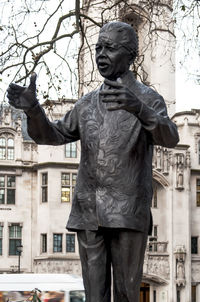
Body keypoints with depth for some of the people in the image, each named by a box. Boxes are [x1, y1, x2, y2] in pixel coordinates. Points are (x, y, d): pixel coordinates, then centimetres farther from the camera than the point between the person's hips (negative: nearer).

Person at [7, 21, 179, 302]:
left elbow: (169, 138, -19)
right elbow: (53, 135, 15)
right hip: (89, 213, 4)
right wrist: (32, 107, -7)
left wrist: (137, 107, -40)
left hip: (128, 213, -4)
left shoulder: (149, 99, 1)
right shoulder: (88, 103, 17)